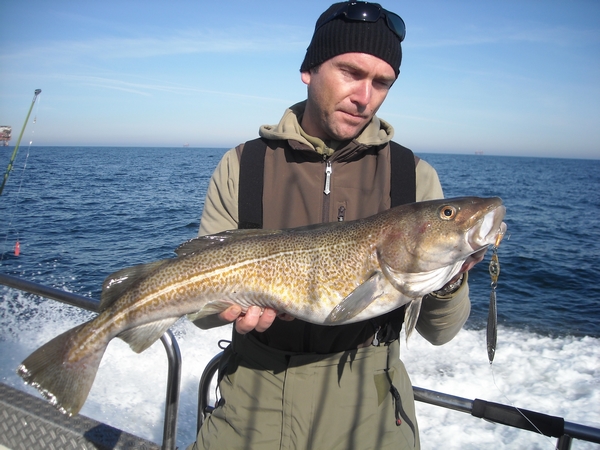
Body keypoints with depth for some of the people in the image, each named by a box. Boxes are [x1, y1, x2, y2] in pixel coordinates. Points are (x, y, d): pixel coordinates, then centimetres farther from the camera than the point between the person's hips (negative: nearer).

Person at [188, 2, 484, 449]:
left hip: (367, 402, 1)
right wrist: (233, 306, -25)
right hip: (255, 396, 1)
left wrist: (448, 282, -25)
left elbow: (439, 332, -5)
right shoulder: (242, 166, -6)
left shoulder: (415, 177, -6)